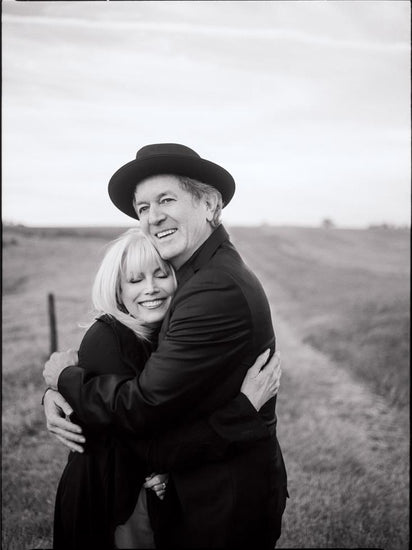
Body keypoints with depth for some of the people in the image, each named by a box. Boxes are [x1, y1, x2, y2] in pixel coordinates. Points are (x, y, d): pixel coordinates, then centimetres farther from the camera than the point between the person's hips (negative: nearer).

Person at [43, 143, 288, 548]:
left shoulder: (220, 292, -28)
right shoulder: (188, 275, 3)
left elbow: (142, 407, -26)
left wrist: (65, 376, -10)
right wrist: (57, 397, -10)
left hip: (225, 504, -8)